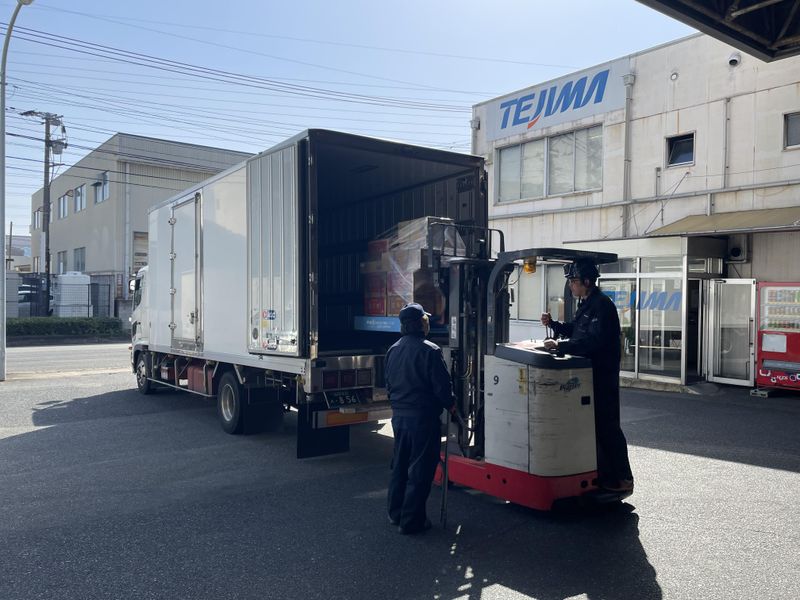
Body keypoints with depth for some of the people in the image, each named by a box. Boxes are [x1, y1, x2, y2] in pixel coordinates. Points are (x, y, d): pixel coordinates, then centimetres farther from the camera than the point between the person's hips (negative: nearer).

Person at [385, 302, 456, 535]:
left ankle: (396, 513, 30)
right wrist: (450, 405, 1)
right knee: (420, 469, 3)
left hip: (399, 415, 8)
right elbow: (442, 385, -16)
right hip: (423, 417, -7)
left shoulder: (393, 350, 6)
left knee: (399, 465, 19)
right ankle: (411, 520, 9)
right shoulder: (429, 351, -17)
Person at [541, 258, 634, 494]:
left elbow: (593, 341, -28)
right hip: (587, 373, 10)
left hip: (602, 376, -10)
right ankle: (604, 473, 26)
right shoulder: (586, 304, 14)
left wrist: (561, 345, -27)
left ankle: (622, 479, 5)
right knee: (592, 424, 15)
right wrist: (553, 324, 7)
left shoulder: (602, 305, -17)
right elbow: (574, 331, 22)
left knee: (606, 426, -4)